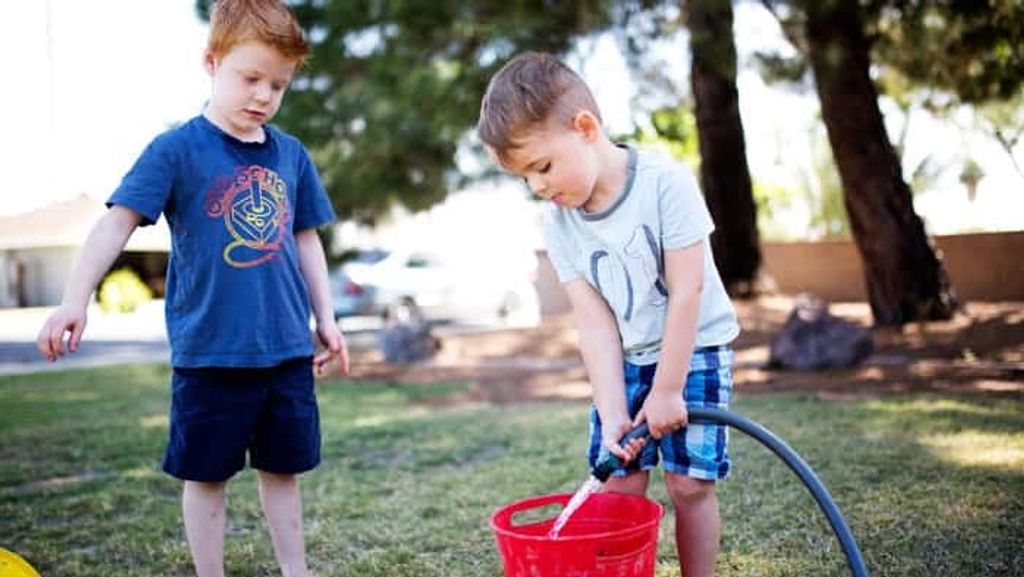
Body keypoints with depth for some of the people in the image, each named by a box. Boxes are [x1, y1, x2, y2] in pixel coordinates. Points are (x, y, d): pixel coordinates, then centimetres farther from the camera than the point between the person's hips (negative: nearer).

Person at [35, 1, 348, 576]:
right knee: (207, 474, 9)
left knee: (283, 468, 15)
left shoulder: (291, 155, 7)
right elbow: (118, 222, -12)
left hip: (288, 349, 4)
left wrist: (326, 318, 14)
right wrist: (76, 300, -23)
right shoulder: (179, 149, -7)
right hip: (209, 352, -4)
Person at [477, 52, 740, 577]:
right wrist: (613, 414, -16)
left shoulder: (665, 183, -22)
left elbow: (687, 292, -21)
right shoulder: (558, 223, -9)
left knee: (689, 482, -4)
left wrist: (667, 391, -18)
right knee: (621, 482, -1)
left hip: (694, 349, -4)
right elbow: (595, 323, -9)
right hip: (624, 360, 4)